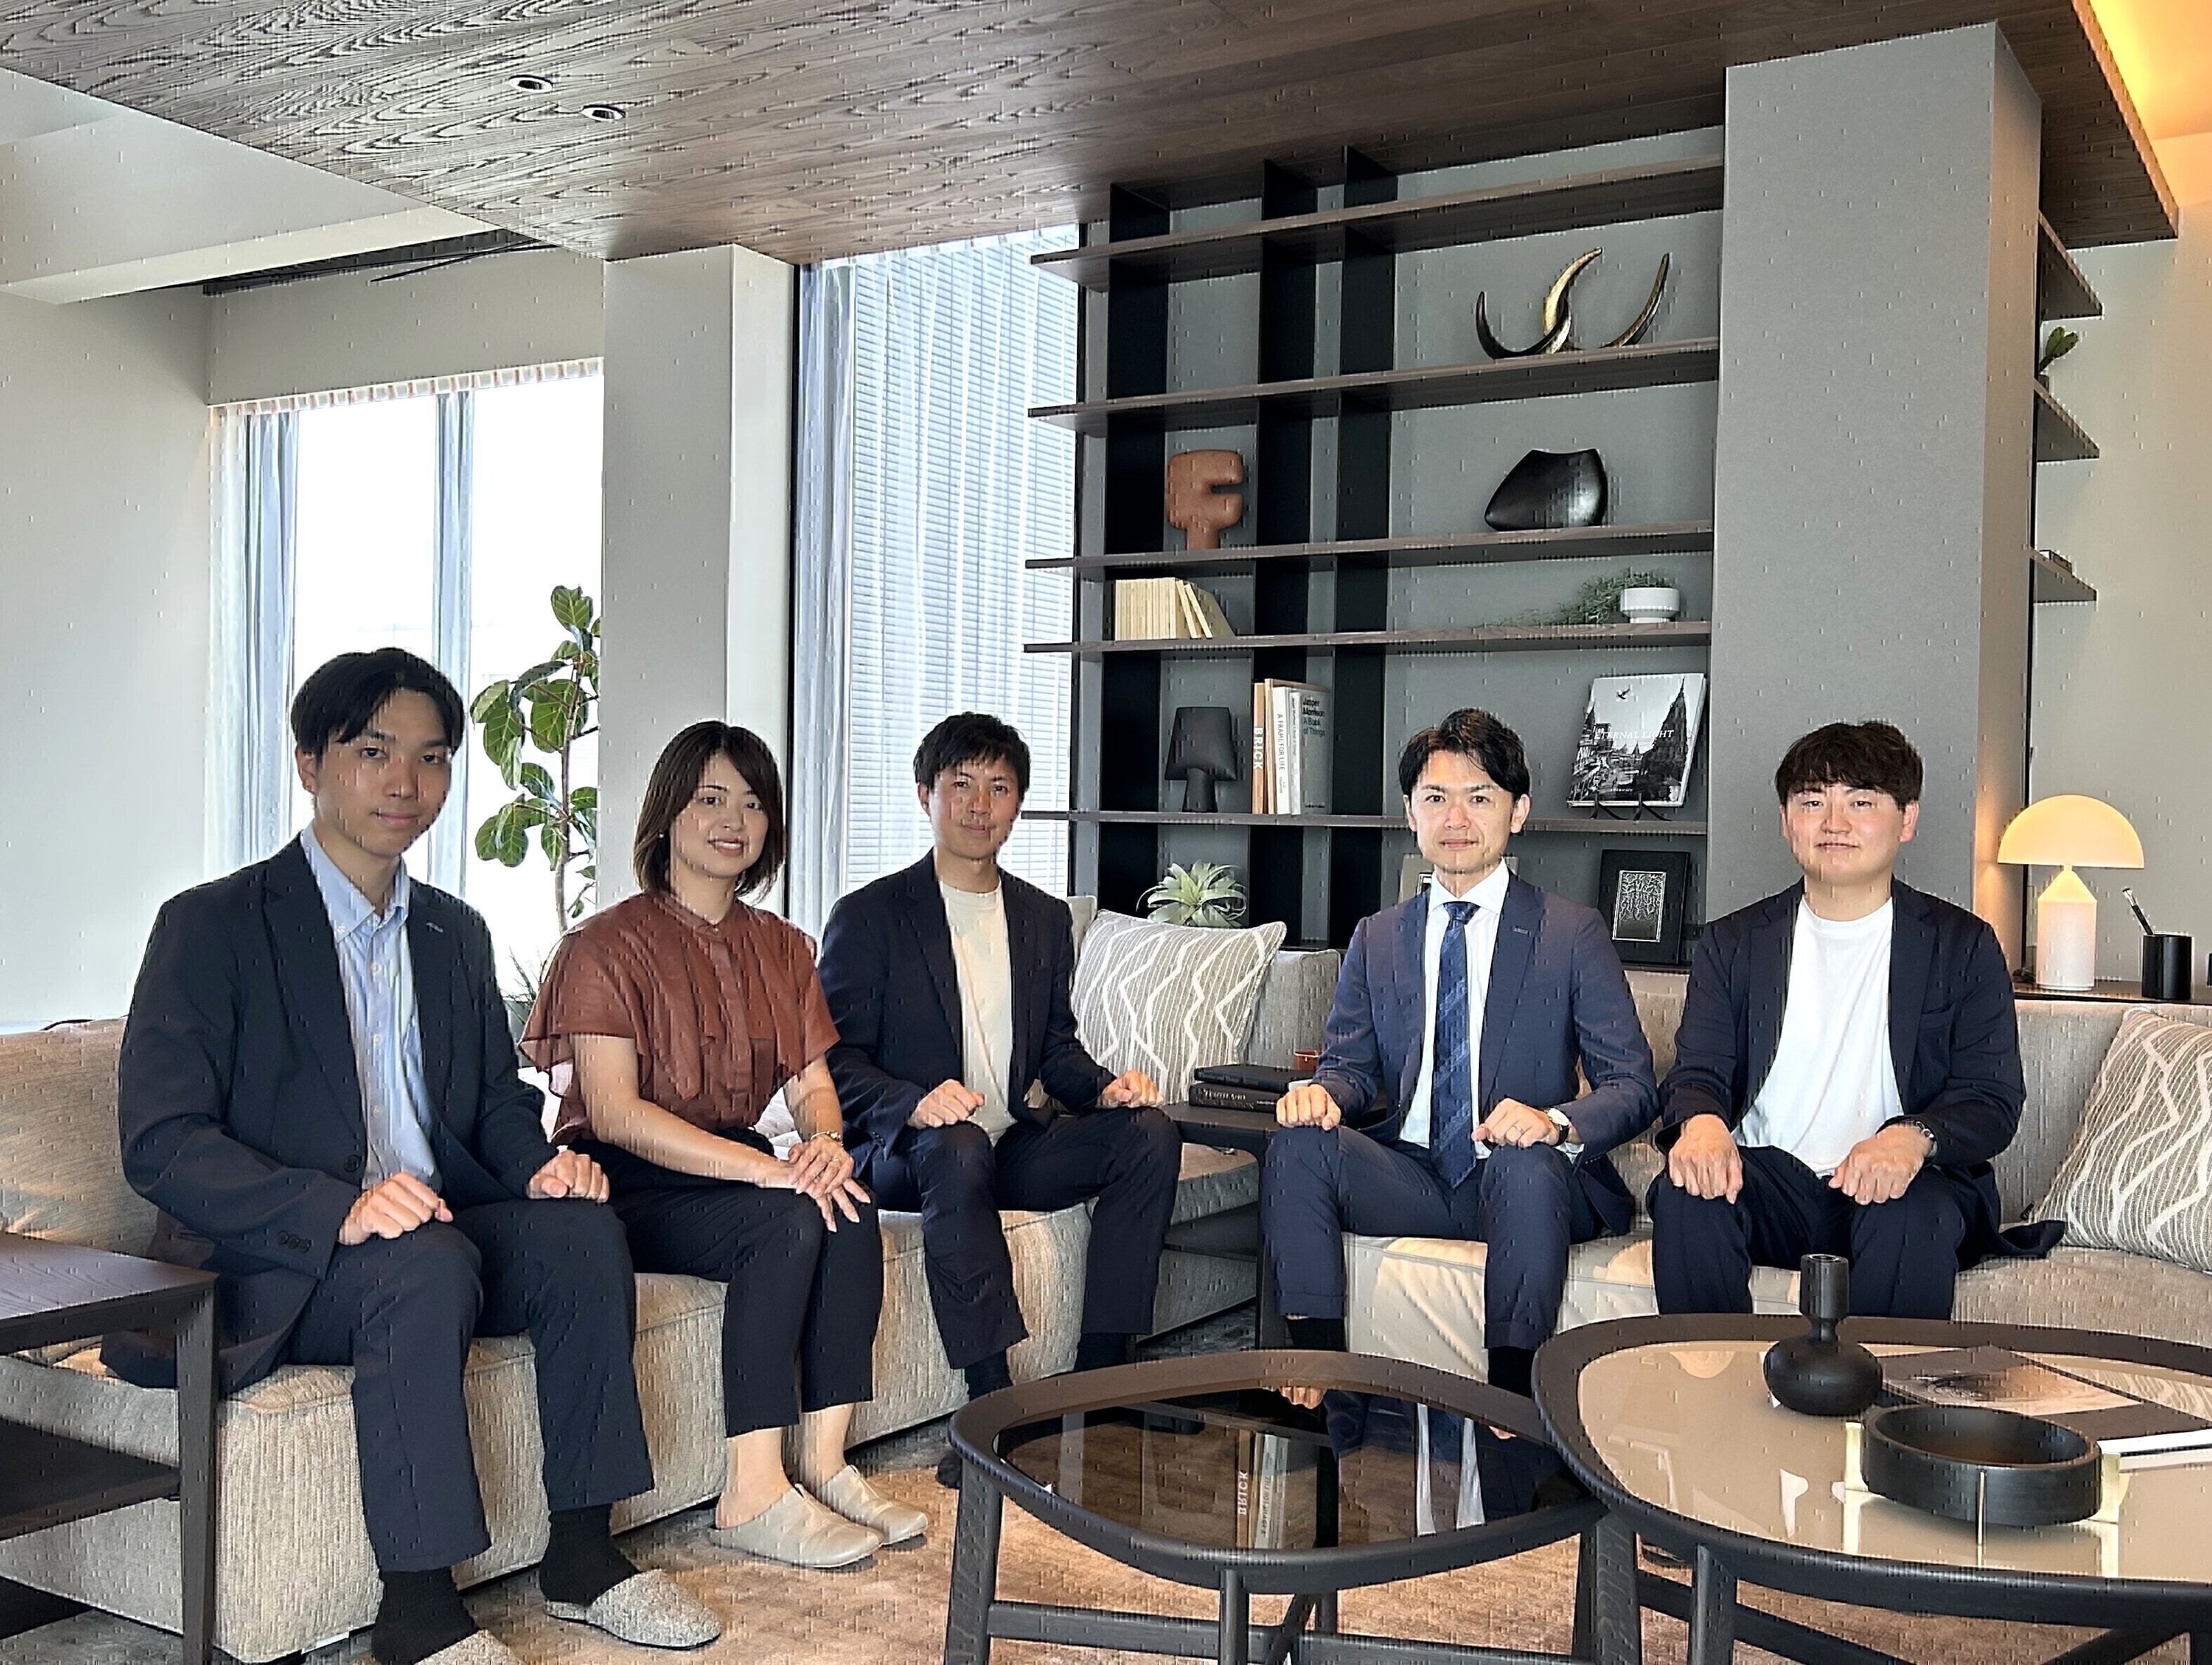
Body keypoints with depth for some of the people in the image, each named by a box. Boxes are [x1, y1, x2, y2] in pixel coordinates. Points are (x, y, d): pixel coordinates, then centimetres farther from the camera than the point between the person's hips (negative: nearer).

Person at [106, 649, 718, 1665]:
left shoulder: (456, 933, 15)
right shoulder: (214, 926, -6)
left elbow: (498, 1099, 20)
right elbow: (161, 1145, -15)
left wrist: (542, 1164, -6)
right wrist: (340, 1209, -30)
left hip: (441, 1230, 6)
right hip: (271, 1267, -6)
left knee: (582, 1227, -20)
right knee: (427, 1266, -34)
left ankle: (582, 1555, -10)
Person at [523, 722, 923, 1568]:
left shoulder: (782, 948, 12)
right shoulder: (609, 944, -9)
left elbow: (812, 1081, 7)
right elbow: (613, 1111, -19)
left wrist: (824, 1141, -19)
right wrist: (767, 1169, -29)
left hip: (734, 1167, 6)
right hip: (629, 1186, -6)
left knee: (850, 1208, -25)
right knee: (789, 1221, -31)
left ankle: (823, 1465, -20)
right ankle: (753, 1497, -26)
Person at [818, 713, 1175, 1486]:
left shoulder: (1045, 918, 15)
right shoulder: (870, 916, -2)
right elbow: (838, 1061, -7)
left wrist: (1105, 1086, -4)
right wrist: (915, 1103, -27)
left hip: (1012, 1141, 5)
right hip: (902, 1151, -5)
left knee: (1150, 1132, -18)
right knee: (957, 1148, -39)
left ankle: (1098, 1377, -17)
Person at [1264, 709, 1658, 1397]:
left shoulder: (1573, 934, 2)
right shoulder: (1377, 939, 14)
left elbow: (1633, 1087, -3)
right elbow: (1353, 1066, 14)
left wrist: (1558, 1122, -26)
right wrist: (1324, 1092, -12)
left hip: (1526, 1181, -3)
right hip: (1410, 1177, 3)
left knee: (1524, 1164, -37)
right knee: (1298, 1145, -24)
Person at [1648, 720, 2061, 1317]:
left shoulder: (1963, 945, 9)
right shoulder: (1733, 943, 13)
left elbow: (1993, 1096, 1)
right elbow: (1699, 1072, 5)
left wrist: (1914, 1137, -23)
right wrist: (1701, 1123, -22)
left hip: (1898, 1183, -1)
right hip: (1770, 1178, 1)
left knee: (1914, 1218, -35)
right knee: (1686, 1192, -29)